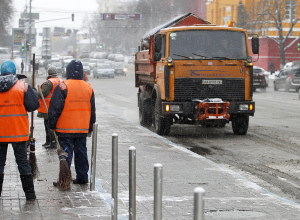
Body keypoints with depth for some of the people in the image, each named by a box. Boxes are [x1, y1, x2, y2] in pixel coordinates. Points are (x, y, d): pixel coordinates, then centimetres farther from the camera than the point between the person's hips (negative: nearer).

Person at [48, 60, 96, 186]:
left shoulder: (63, 87, -11)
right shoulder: (88, 88, 7)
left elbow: (55, 108, -10)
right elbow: (92, 110, 15)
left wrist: (52, 124, 0)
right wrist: (90, 127, 23)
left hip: (65, 129, -5)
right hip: (83, 129, 5)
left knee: (66, 153, -2)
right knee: (81, 152, 12)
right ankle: (82, 177, 17)